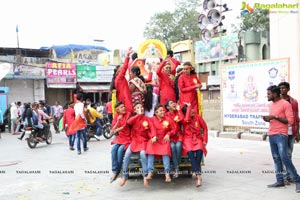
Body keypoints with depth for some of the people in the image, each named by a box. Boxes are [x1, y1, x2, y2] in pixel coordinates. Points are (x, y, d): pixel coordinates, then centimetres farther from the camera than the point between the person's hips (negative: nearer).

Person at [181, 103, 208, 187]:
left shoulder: (197, 117, 5)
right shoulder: (184, 119, 0)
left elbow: (205, 128, 12)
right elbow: (187, 120, -25)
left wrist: (205, 140, 4)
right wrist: (189, 106, -15)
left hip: (198, 138, 2)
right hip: (188, 139, -2)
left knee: (199, 151, -32)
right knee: (190, 151, -33)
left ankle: (195, 171, -24)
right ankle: (198, 175, -40)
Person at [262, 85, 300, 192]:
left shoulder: (286, 104, -6)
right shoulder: (271, 105, 17)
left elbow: (290, 120, -11)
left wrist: (275, 117, -17)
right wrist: (267, 119, 5)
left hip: (281, 135, -8)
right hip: (271, 135, 8)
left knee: (284, 157, -13)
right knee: (276, 158, 6)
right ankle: (280, 181, 8)